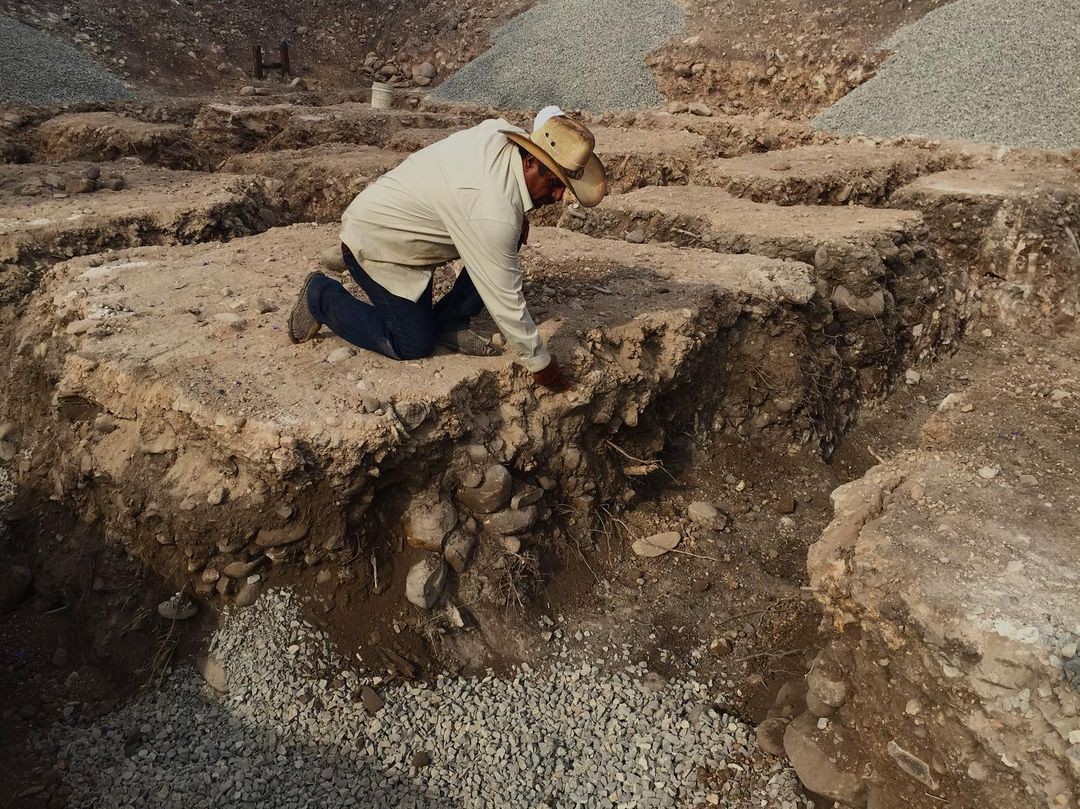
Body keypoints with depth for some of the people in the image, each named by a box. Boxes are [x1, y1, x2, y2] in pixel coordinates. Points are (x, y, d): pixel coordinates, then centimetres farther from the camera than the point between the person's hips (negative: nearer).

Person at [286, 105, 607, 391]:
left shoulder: (502, 131, -11)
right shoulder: (496, 213, -35)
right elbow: (505, 300, -29)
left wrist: (518, 220, -3)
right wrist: (540, 364, -17)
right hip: (374, 241, -9)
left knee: (511, 237, -4)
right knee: (414, 345, -5)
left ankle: (448, 321, 7)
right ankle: (321, 296, 9)